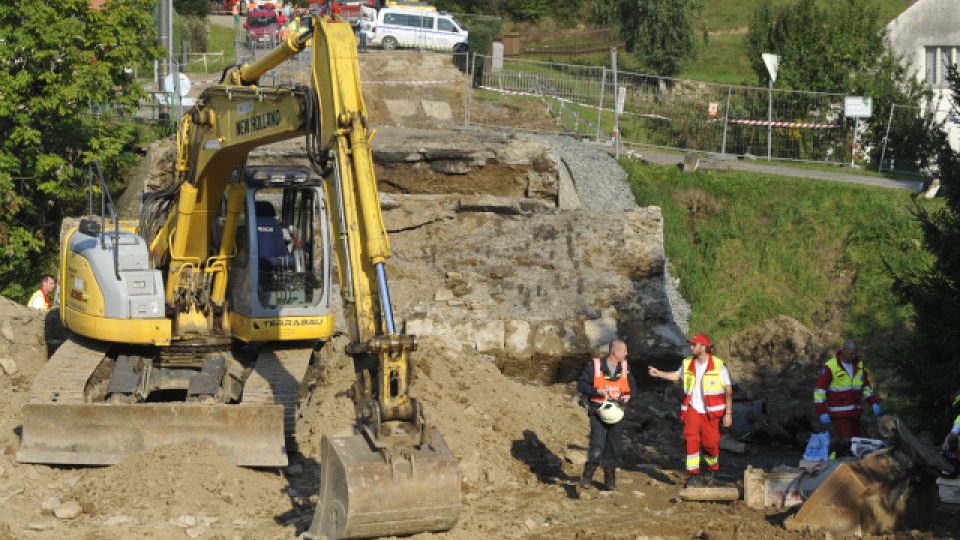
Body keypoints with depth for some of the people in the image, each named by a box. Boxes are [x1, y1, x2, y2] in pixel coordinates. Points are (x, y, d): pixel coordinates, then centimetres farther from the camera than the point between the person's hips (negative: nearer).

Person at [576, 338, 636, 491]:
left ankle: (610, 480, 22)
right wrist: (596, 391, -21)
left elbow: (632, 386, 15)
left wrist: (628, 395, -6)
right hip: (598, 412, -4)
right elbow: (581, 385, -5)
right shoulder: (594, 365, -8)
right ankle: (587, 476, -4)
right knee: (597, 444, -18)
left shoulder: (625, 367, 5)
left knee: (614, 447, 9)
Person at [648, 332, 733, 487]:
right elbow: (677, 375, 25)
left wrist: (728, 413, -8)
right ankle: (693, 474, -5)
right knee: (690, 440, -11)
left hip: (710, 412, -3)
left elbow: (728, 390, -6)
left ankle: (711, 470, 29)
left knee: (710, 443, 2)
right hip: (692, 409, 3)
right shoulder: (688, 364, 4)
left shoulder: (718, 365, -9)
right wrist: (659, 373, 11)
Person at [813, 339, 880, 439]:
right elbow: (819, 390, -13)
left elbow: (866, 386, 19)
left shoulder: (859, 366, 8)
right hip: (839, 414, -7)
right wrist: (822, 412, -18)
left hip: (855, 413, 7)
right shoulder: (830, 367, -13)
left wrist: (874, 402, 5)